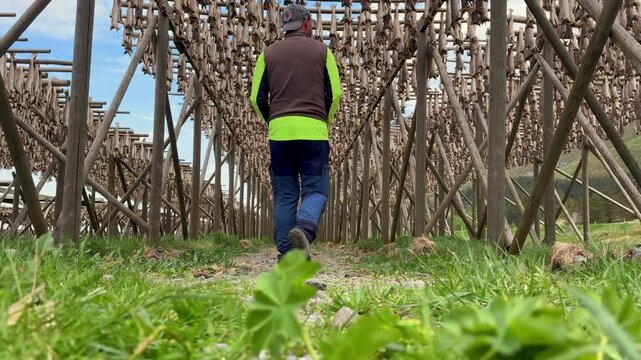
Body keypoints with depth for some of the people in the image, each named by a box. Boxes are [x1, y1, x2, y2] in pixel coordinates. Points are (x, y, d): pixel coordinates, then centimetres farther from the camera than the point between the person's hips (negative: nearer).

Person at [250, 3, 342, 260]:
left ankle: (285, 255, 3)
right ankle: (303, 230, -28)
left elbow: (257, 98, 7)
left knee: (284, 196, 7)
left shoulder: (269, 53, 13)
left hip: (279, 131, 2)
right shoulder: (321, 51, 9)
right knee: (315, 190, 1)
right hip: (313, 131, -2)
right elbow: (334, 94, 3)